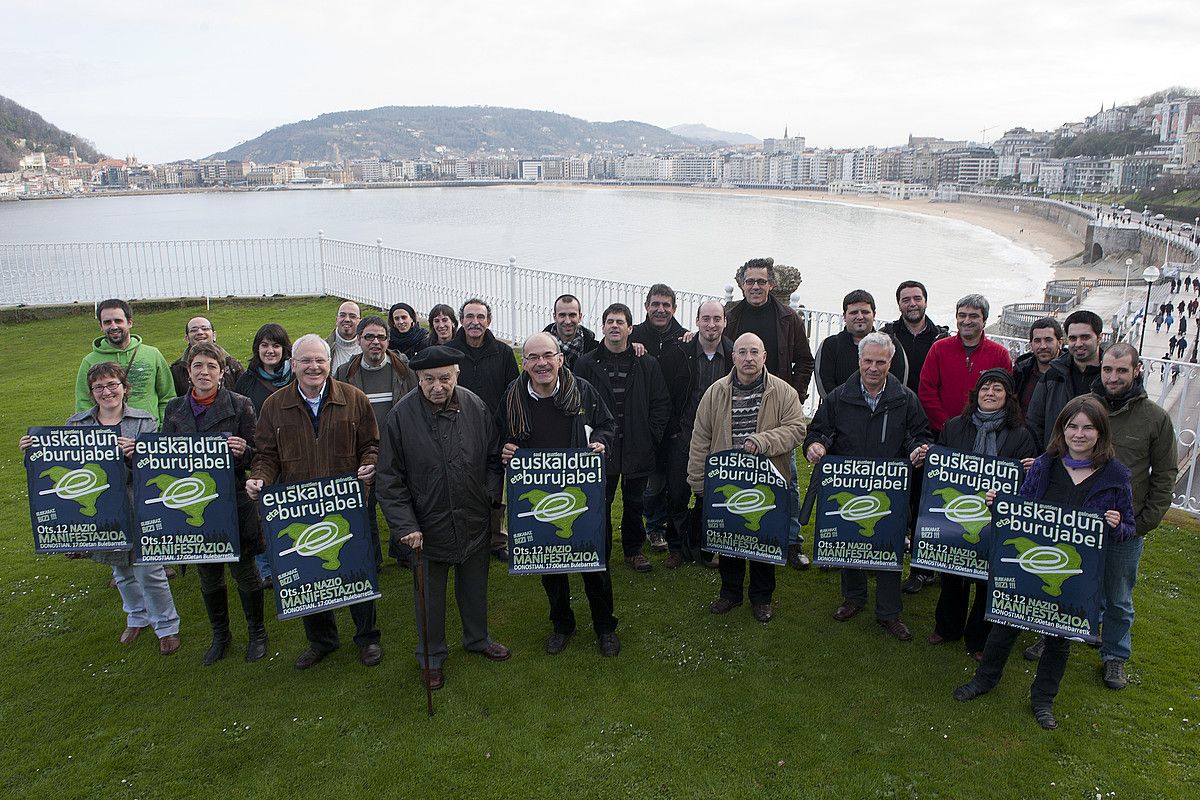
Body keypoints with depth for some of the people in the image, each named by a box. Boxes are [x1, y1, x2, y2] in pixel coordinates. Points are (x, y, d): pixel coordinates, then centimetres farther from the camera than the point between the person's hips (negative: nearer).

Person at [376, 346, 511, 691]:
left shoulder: (475, 407, -10)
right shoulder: (401, 416, -17)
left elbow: (494, 457, 5)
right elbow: (389, 480, -11)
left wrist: (490, 495, -6)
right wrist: (406, 525, -16)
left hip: (474, 521, 3)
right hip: (427, 527, -2)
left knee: (475, 585, 23)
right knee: (429, 594, 15)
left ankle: (478, 638, 48)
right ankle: (431, 657, 37)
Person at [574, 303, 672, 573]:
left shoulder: (647, 364, 3)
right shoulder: (586, 363, 0)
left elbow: (662, 404, 5)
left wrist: (651, 437, -2)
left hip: (637, 449, 1)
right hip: (600, 449, -1)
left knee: (634, 503, 12)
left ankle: (634, 550, 28)